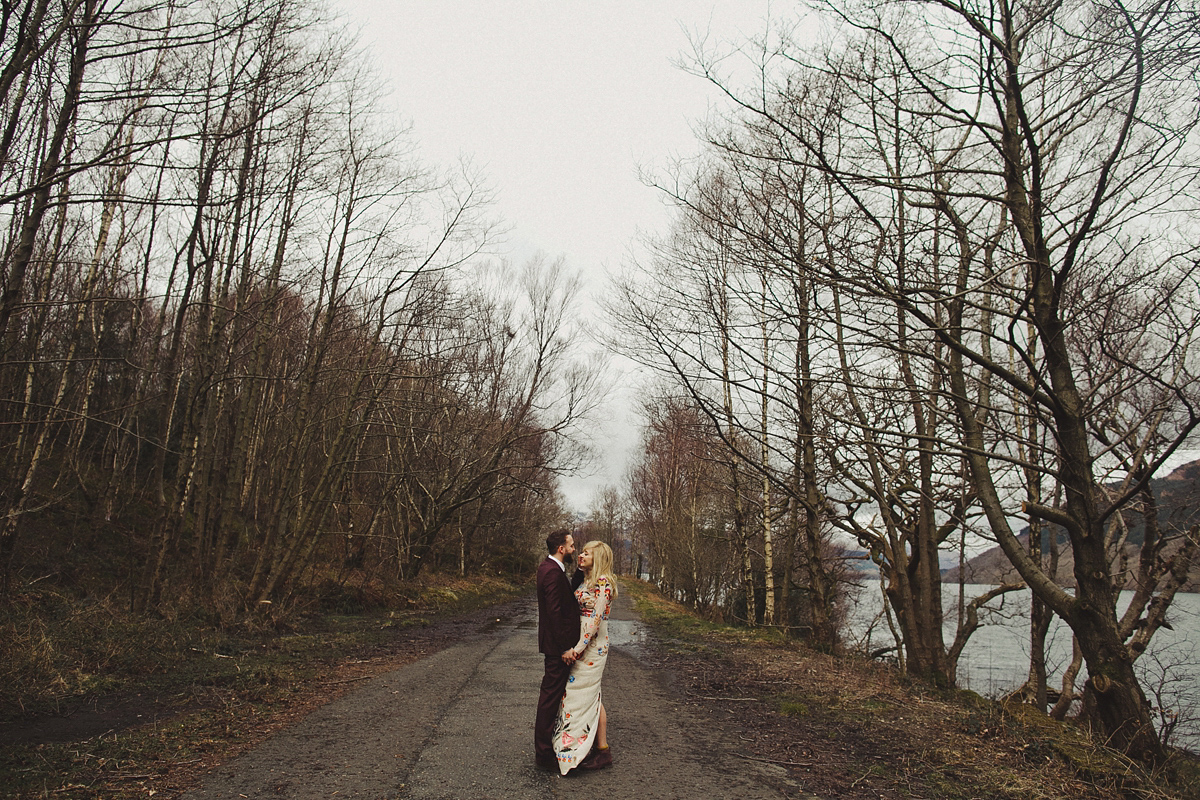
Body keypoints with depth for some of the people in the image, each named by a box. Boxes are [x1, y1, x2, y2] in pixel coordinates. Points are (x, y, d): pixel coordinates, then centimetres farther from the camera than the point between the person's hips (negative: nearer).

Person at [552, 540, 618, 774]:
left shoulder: (603, 583, -15)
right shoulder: (586, 580, 12)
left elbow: (596, 619, -19)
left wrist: (578, 648, -20)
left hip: (593, 645, -9)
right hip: (581, 642, 9)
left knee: (588, 695, -2)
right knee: (589, 695, 12)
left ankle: (603, 750, 8)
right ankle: (597, 746, 21)